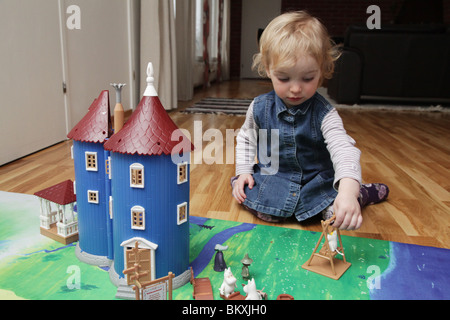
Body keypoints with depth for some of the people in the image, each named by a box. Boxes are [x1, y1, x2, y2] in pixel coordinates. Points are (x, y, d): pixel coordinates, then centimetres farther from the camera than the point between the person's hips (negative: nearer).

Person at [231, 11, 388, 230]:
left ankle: (360, 194, 15)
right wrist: (243, 171, -4)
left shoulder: (323, 114, -16)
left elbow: (344, 150, -29)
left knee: (338, 214, -21)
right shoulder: (260, 107, -7)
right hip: (272, 179, 2)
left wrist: (348, 191, -47)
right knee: (264, 211, -24)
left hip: (318, 179, -2)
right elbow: (246, 139, 10)